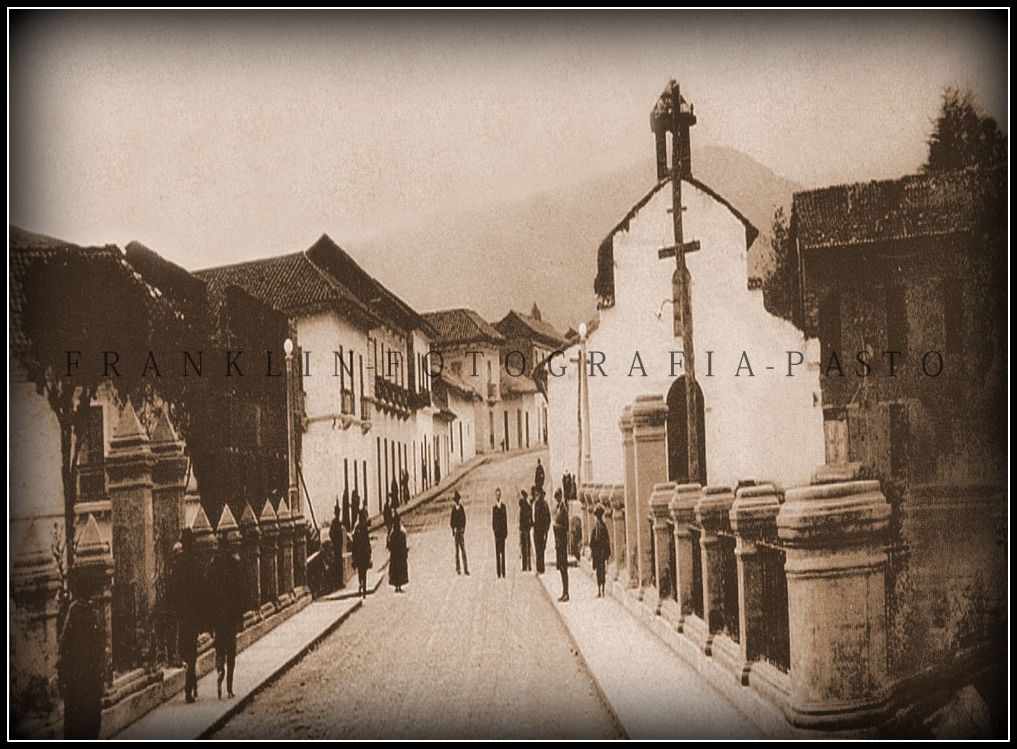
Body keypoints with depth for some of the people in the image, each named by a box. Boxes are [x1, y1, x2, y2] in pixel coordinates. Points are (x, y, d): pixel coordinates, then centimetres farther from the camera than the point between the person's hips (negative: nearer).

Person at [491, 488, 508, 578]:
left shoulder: (504, 507, 7)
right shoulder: (494, 508, 5)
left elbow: (506, 520, 7)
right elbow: (492, 521, 4)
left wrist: (506, 532, 3)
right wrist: (494, 529, -11)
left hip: (502, 531, 1)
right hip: (497, 531, -1)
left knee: (503, 551, 2)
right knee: (497, 551, -2)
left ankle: (503, 572, 5)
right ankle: (498, 572, 0)